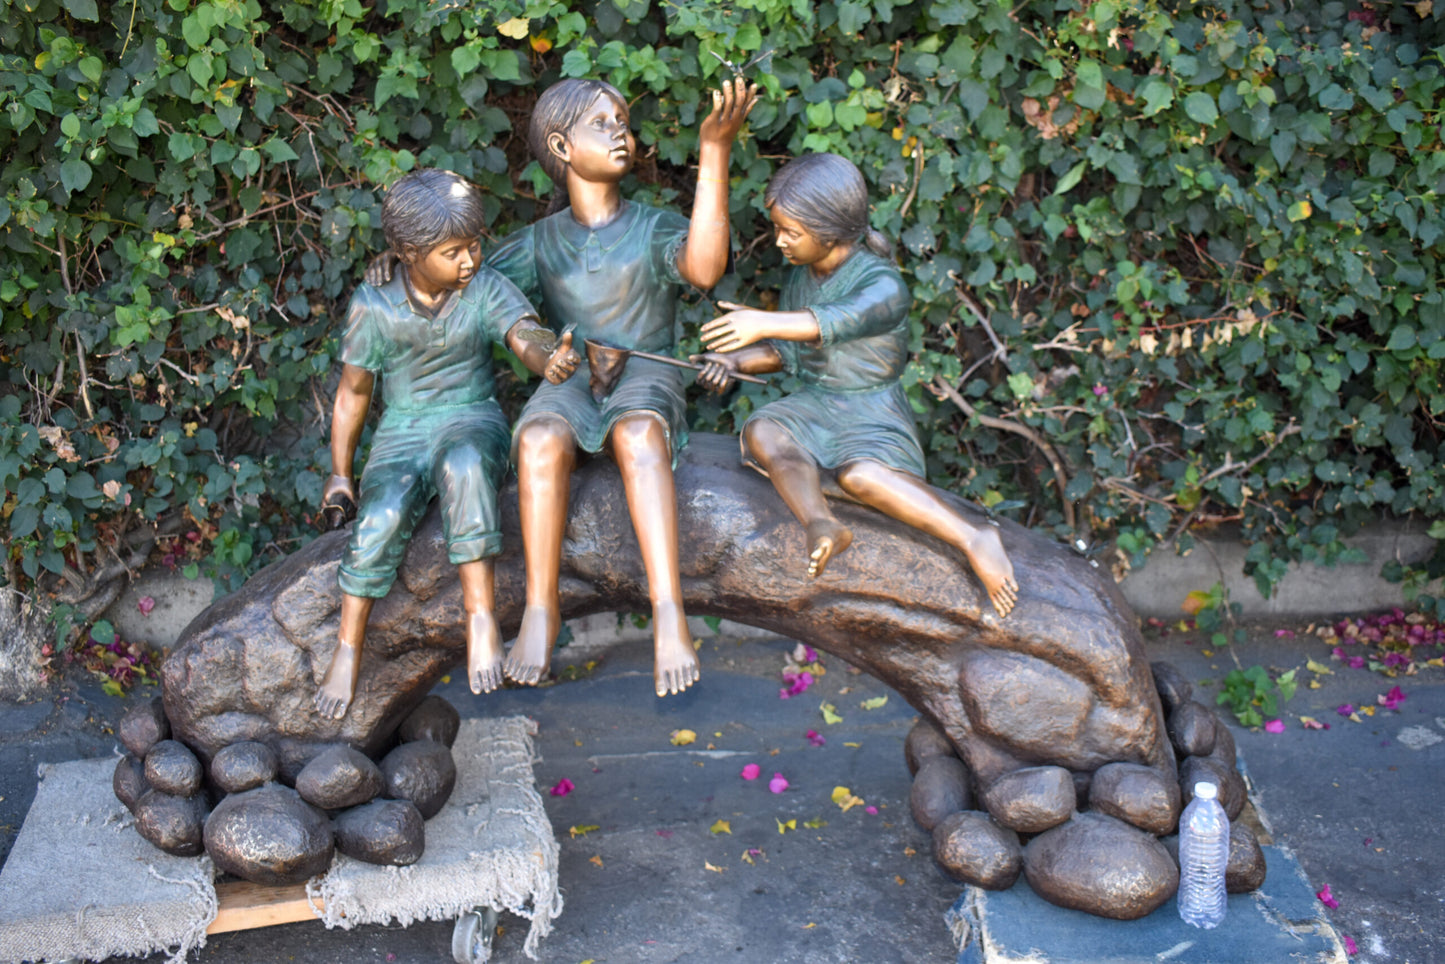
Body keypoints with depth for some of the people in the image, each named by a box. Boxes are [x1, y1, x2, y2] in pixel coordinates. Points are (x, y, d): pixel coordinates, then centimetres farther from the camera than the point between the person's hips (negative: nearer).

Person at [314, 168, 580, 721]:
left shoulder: (486, 290, -7)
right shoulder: (374, 307, -6)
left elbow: (527, 338, -24)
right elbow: (353, 392, 5)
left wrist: (552, 361, -49)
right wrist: (340, 473, 7)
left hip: (472, 417, -1)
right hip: (403, 431, 1)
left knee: (463, 463, -38)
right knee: (381, 516, -28)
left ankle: (479, 609, -36)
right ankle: (348, 649, -13)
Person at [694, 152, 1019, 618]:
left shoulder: (884, 286, -16)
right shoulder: (800, 277, 9)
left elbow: (840, 322, -38)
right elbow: (785, 352, 18)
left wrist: (766, 322, -53)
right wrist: (736, 360, -3)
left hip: (872, 414, -6)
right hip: (813, 404, 6)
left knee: (861, 474, -38)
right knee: (761, 431, -27)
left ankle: (973, 539, -35)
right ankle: (820, 523, -49)